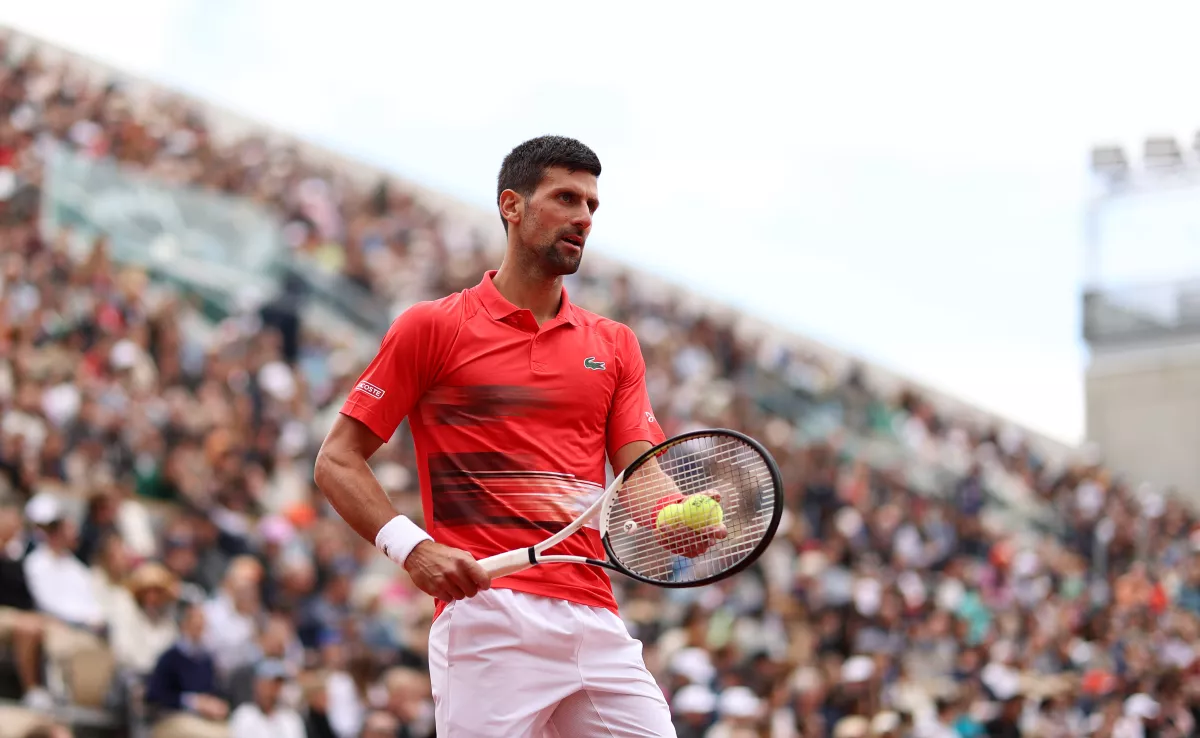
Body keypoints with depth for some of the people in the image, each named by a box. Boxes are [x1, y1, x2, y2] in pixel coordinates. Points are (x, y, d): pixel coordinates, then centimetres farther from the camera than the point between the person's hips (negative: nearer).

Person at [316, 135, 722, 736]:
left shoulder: (614, 345, 20)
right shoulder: (432, 327, 6)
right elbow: (337, 462, 4)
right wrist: (411, 546, -13)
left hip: (597, 620, 5)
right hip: (486, 614, -5)